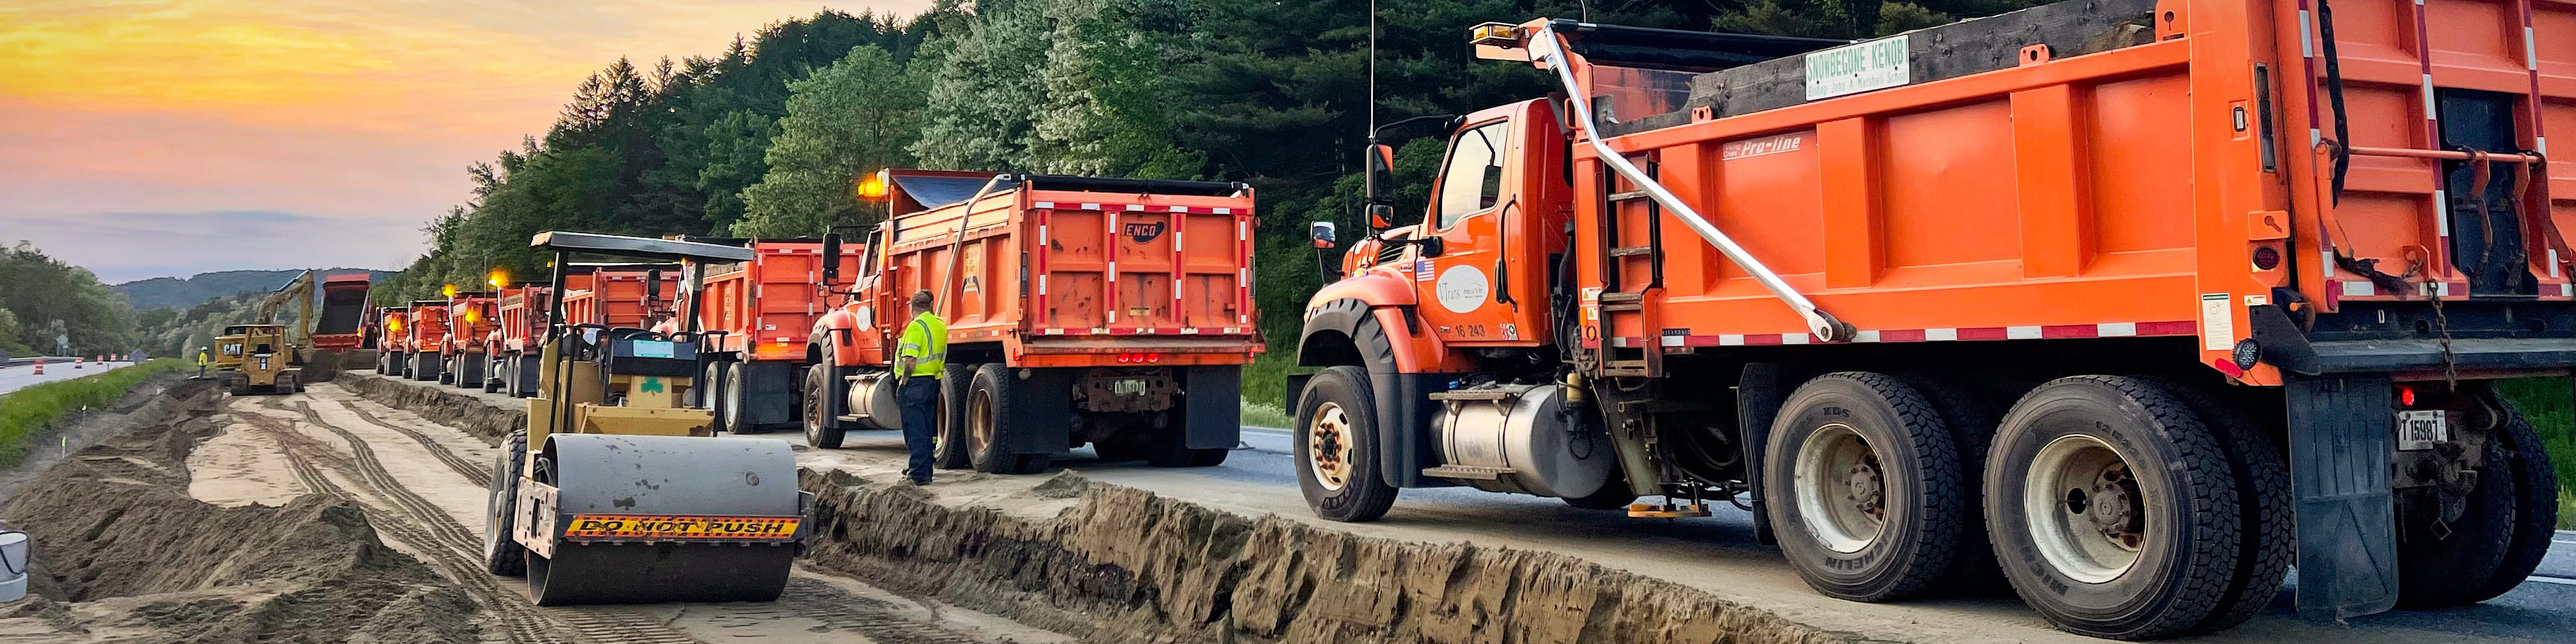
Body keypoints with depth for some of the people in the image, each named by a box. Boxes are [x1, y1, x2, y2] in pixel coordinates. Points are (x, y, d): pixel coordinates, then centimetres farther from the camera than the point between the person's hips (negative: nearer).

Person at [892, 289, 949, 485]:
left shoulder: (915, 326, -16)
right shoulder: (941, 324, 9)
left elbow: (910, 361, -21)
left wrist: (903, 382, -13)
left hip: (916, 382, -8)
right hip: (934, 382, 8)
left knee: (915, 430, -5)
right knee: (927, 428, 17)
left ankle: (920, 474, -7)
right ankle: (923, 468, 27)